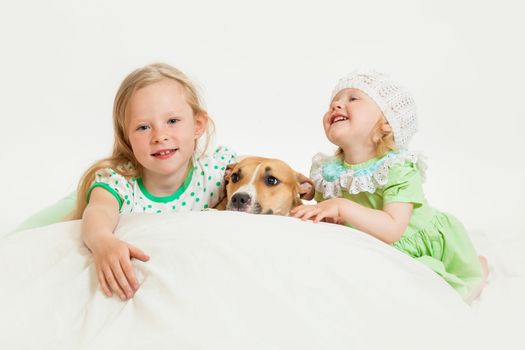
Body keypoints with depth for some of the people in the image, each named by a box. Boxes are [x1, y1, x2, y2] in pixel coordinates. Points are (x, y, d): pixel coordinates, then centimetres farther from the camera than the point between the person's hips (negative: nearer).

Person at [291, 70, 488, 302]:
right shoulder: (327, 171, -11)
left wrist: (342, 207, -45)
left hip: (432, 245, -4)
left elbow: (392, 230, -37)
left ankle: (478, 266, 26)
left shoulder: (399, 170, -28)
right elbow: (327, 221, -5)